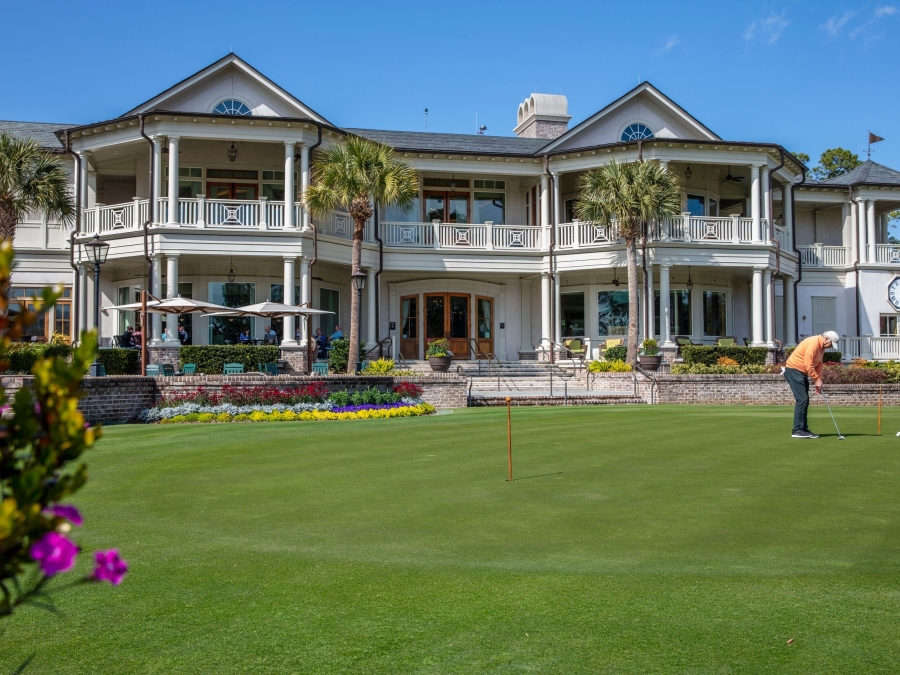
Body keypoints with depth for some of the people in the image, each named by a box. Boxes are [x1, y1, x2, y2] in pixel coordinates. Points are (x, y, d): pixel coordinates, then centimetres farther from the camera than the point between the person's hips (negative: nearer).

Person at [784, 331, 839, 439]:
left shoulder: (822, 347, 12)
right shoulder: (813, 343, -20)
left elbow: (819, 364, 17)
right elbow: (808, 365, -23)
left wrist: (818, 381, 7)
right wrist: (817, 379, -13)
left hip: (802, 372, 10)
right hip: (794, 370, -10)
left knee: (805, 400, 8)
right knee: (802, 399, -14)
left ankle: (803, 429, 12)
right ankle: (797, 430, -13)